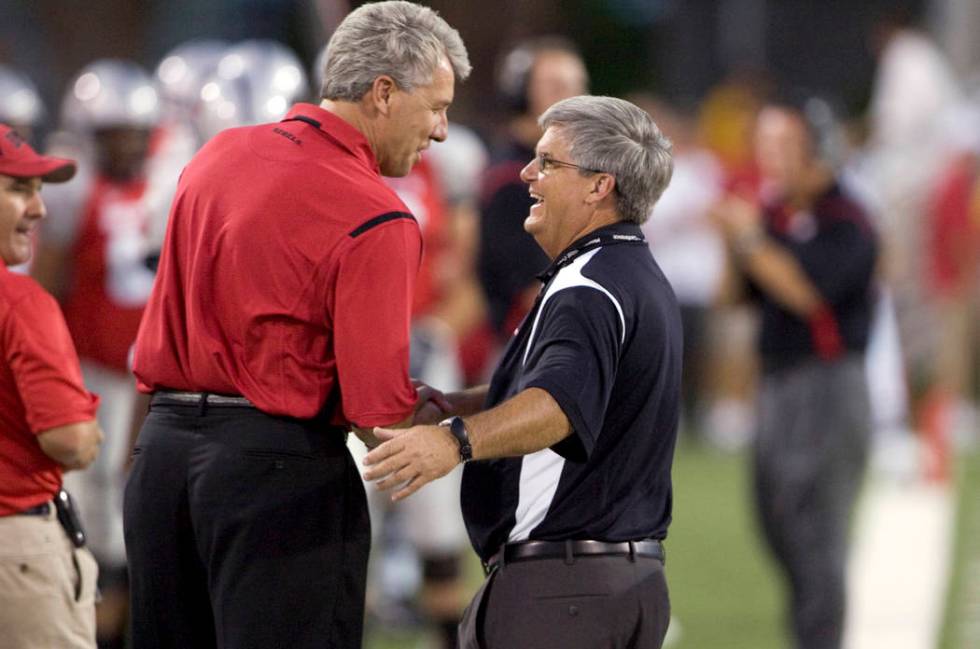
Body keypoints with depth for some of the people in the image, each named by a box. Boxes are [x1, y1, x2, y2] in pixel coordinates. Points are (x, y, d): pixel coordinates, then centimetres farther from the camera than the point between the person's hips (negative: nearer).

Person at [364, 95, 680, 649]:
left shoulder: (589, 290, -17)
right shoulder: (642, 280, 18)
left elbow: (560, 402, -36)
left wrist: (457, 440, -51)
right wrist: (444, 405, 14)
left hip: (559, 585, -11)